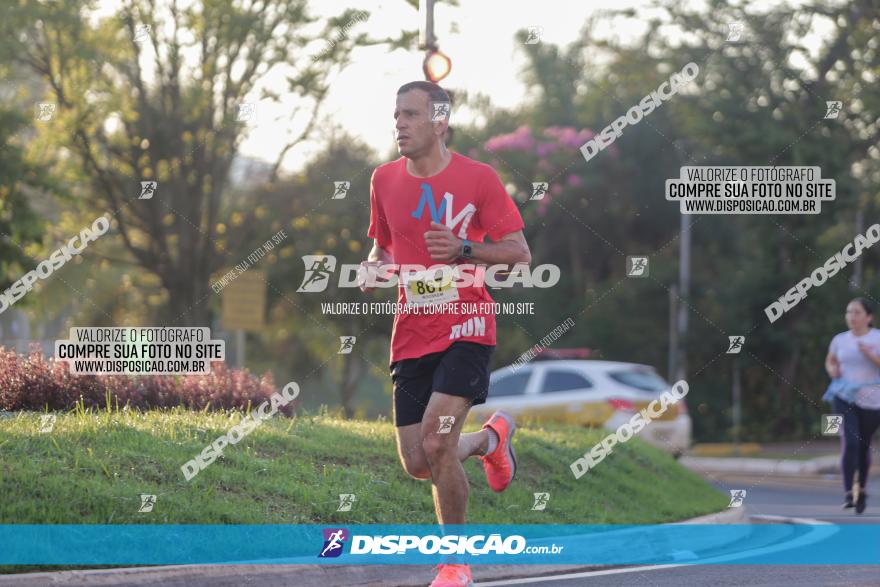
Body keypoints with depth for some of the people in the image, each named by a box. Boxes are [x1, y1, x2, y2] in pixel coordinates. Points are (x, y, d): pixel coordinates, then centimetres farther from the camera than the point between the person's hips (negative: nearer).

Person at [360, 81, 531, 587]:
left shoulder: (478, 177, -7)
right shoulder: (385, 179, 8)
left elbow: (520, 254, -5)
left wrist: (464, 249, -22)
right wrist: (373, 268, -1)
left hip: (466, 327, -5)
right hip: (411, 335, 5)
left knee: (436, 442, -21)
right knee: (417, 464, 4)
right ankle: (492, 437, 37)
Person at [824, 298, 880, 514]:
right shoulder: (840, 340, 5)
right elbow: (830, 361, 23)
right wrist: (832, 370, 2)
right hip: (844, 397, 1)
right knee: (849, 442, -18)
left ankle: (862, 489, 35)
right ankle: (848, 493, -20)